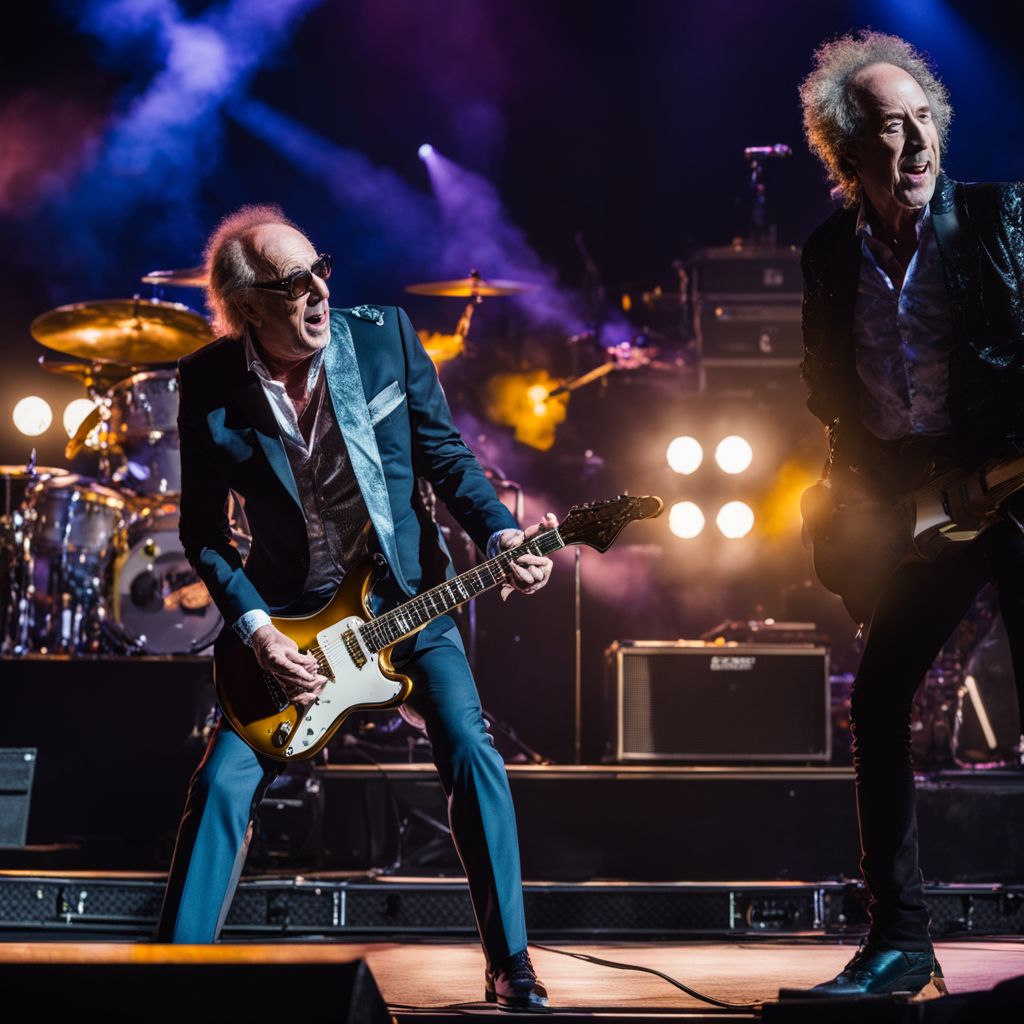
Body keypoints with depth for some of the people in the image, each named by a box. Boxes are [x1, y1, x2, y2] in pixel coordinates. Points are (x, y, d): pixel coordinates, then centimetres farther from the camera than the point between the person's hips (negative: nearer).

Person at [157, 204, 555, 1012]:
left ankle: (512, 967, -1)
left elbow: (444, 454, 0)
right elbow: (201, 529, -3)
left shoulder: (384, 335, -10)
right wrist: (256, 629, -13)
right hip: (287, 611, 0)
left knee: (472, 756, -13)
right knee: (225, 781, -10)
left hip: (408, 592, 0)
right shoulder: (208, 384, -11)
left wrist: (501, 534, -15)